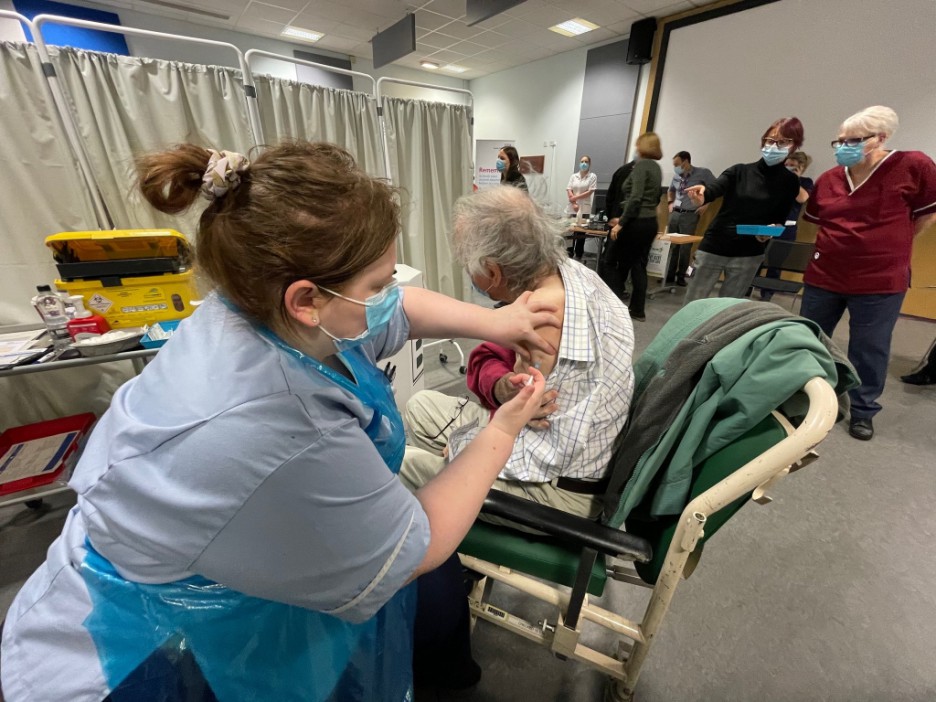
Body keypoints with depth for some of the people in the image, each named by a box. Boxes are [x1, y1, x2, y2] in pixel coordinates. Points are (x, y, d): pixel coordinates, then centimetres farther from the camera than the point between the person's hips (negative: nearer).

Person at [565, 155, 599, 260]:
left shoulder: (592, 177, 1)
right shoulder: (573, 176, 11)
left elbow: (590, 192, -7)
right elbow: (569, 190, 2)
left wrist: (576, 197, -11)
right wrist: (574, 204, -11)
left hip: (584, 208, -3)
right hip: (572, 207, 3)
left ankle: (578, 255, 6)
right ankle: (569, 254, 12)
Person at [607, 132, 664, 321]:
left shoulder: (641, 165, -10)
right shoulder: (657, 167, 16)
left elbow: (635, 198, -20)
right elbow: (655, 198, 20)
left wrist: (620, 223, -19)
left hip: (636, 222, -8)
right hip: (650, 222, 8)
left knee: (619, 265, 1)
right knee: (639, 266, 10)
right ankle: (638, 310, 13)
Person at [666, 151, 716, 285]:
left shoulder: (703, 173, -6)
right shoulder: (677, 175, 6)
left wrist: (706, 205, -6)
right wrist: (670, 202, 12)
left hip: (690, 215, -4)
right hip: (675, 213, 4)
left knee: (685, 246, 0)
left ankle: (681, 275, 11)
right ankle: (669, 273, 16)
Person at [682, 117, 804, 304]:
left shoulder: (789, 182, 4)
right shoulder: (740, 171, 1)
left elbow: (780, 219, 6)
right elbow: (714, 189, -17)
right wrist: (702, 195, -41)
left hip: (748, 256, 1)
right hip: (713, 247, -1)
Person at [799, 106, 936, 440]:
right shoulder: (828, 179, 3)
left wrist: (890, 247, 4)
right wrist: (845, 244, 6)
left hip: (880, 281, -3)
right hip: (823, 276, 4)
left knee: (869, 351, 6)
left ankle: (863, 412, 24)